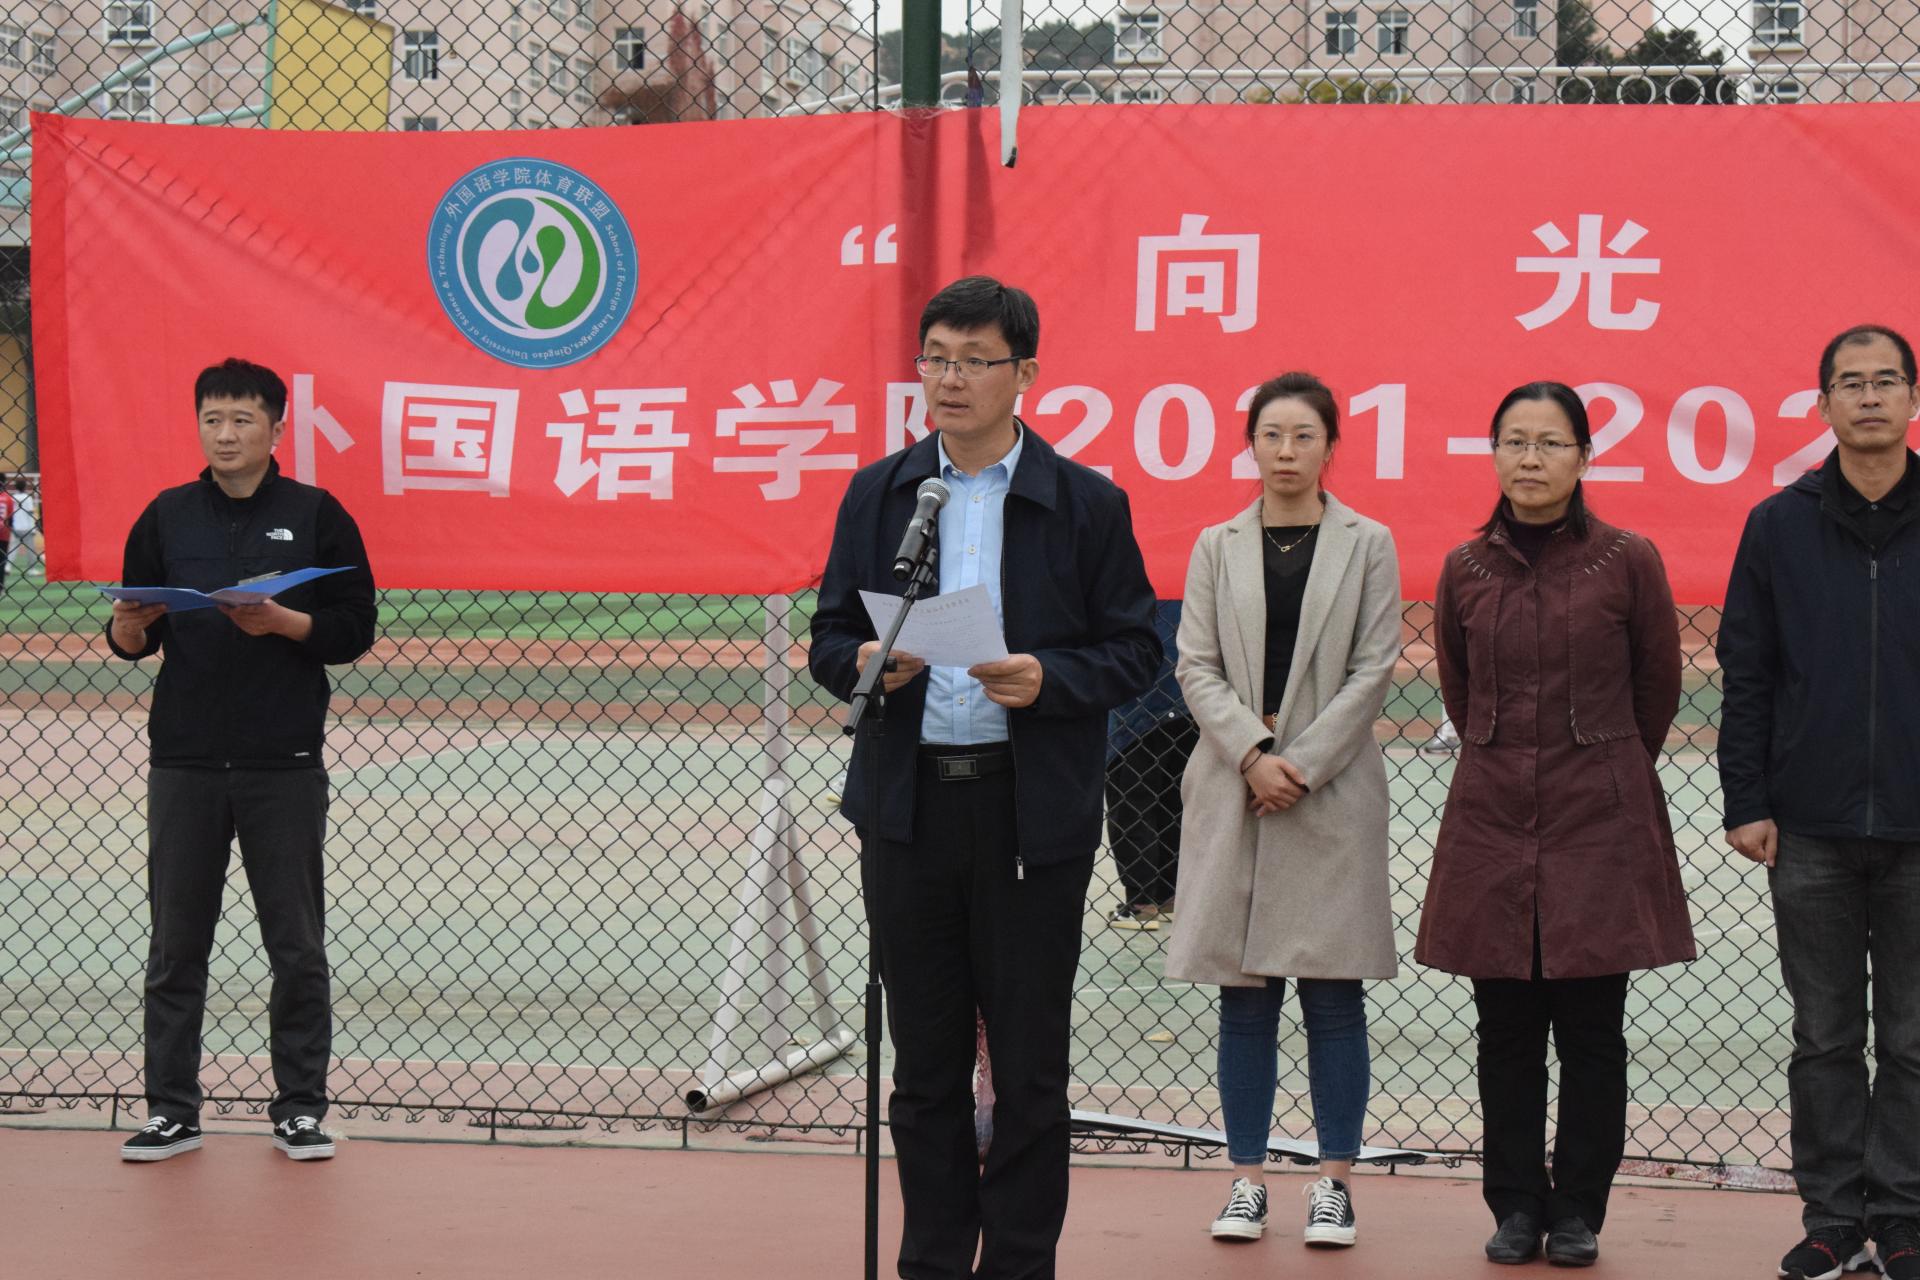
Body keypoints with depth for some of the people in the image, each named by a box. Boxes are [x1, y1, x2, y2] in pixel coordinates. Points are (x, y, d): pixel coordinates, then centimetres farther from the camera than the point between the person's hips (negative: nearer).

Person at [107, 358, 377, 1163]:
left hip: (285, 765, -2)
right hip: (185, 763, 2)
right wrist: (128, 628, -12)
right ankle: (171, 1111, 15)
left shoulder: (315, 515, 2)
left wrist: (281, 621, -17)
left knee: (297, 946, 4)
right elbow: (131, 642, 11)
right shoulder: (168, 516, 9)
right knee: (176, 944, 6)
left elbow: (353, 631, -1)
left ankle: (300, 1108, 14)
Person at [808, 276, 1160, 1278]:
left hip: (1032, 812, -3)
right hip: (908, 808, 3)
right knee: (924, 1062, 10)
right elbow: (829, 637, 12)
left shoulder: (1087, 503, 1)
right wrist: (864, 664, -11)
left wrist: (1047, 679, -17)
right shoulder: (877, 494, 10)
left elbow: (1134, 650, 1)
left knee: (1029, 1063, 3)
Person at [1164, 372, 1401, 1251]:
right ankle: (1247, 1178, 11)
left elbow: (1373, 669, -2)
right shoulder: (1217, 548, 9)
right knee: (1243, 993, 4)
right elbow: (1197, 667, 3)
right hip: (1234, 793, 2)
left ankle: (1335, 1181, 6)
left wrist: (1304, 763, -11)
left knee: (1332, 992, 0)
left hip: (1332, 793, -2)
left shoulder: (1368, 546, 4)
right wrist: (1253, 754, -12)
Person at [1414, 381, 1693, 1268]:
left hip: (1600, 825, -2)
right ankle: (1515, 1204, 17)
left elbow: (1659, 689, 9)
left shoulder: (1628, 563, -3)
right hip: (1492, 820, 2)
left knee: (1591, 1032, 2)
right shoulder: (1465, 570, 4)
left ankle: (1578, 1211, 13)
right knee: (1506, 1034, 6)